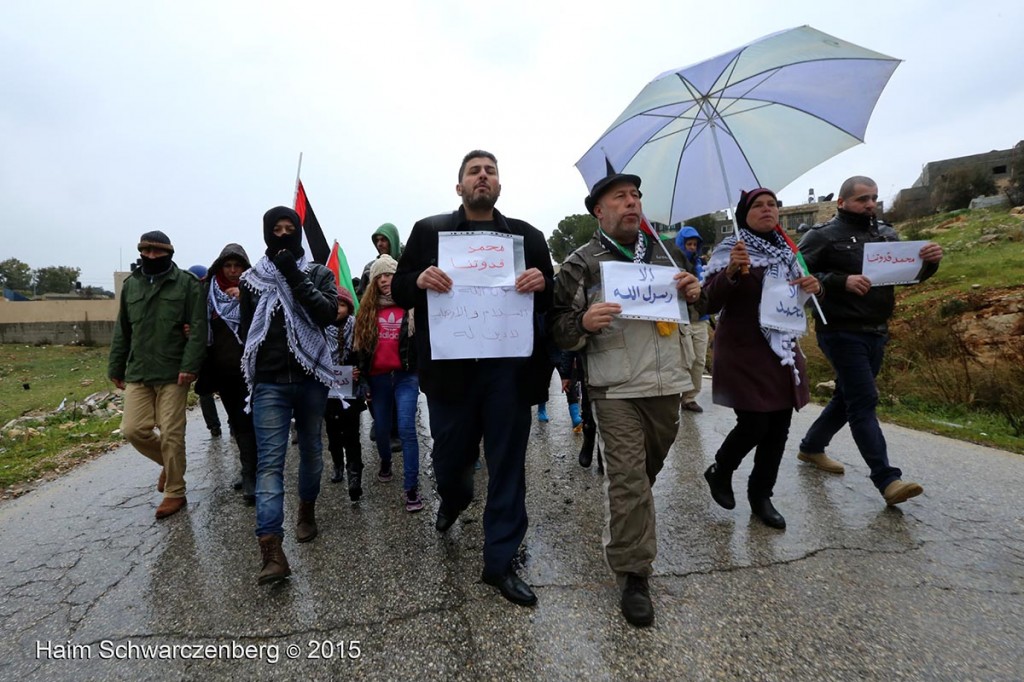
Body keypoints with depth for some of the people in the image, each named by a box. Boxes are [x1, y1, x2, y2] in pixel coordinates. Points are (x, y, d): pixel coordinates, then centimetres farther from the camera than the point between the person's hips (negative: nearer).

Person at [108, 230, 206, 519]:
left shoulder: (186, 283, -4)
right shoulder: (131, 284, 12)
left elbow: (198, 328, -11)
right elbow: (122, 331, 17)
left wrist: (190, 366, -19)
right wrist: (116, 368, 16)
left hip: (173, 373, -5)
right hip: (137, 372, 5)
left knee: (171, 435, -1)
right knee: (133, 429, 0)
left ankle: (175, 493, 14)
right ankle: (168, 463, 29)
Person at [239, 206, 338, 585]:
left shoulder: (318, 274, 5)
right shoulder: (252, 279, 8)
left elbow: (328, 314, -13)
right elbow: (246, 330, 16)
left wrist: (293, 275, -15)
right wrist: (253, 374, 13)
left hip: (311, 378, 0)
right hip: (269, 383, 0)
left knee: (311, 450, 14)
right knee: (269, 461, -8)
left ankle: (307, 510, 38)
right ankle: (272, 552, -11)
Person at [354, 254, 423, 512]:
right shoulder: (368, 308, 9)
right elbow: (360, 343, 13)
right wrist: (361, 372, 7)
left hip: (405, 375, -4)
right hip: (378, 377, 4)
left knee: (406, 429, -11)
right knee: (381, 428, 16)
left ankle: (411, 488, -6)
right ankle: (385, 462, 46)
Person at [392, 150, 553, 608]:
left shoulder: (527, 236, 10)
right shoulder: (429, 231, 9)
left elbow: (553, 301, 9)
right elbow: (398, 290, 8)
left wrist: (541, 283, -14)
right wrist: (419, 280, -14)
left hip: (509, 368, 1)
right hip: (450, 369, 0)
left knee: (507, 468, 7)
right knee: (449, 458, 14)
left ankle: (500, 563, 25)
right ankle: (454, 497, 52)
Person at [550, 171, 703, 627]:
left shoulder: (666, 252, 12)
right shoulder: (581, 263, -3)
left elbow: (700, 307, 24)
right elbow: (559, 329, -5)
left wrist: (695, 293, 0)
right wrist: (584, 321, -27)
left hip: (666, 383, 6)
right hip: (615, 388, -5)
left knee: (649, 470, 20)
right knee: (628, 479, -5)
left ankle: (625, 536, 46)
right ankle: (633, 574, 11)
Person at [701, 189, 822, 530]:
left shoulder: (785, 251, 12)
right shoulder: (730, 249, -8)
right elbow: (711, 302, -17)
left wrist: (812, 286, 0)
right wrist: (731, 272, -35)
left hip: (784, 352, 7)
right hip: (744, 353, -7)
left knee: (778, 427, 8)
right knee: (753, 425, -8)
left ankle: (761, 495, 24)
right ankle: (719, 472, 21)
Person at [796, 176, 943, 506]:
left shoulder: (886, 234, 13)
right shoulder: (822, 235, -5)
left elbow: (911, 273, 12)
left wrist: (930, 261, -10)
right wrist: (842, 281, -25)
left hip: (876, 333, 7)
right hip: (841, 333, -7)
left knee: (847, 397, 15)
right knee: (864, 400, -8)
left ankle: (811, 446, 32)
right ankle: (887, 480, -4)